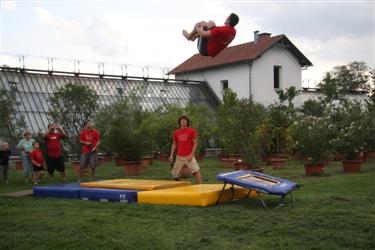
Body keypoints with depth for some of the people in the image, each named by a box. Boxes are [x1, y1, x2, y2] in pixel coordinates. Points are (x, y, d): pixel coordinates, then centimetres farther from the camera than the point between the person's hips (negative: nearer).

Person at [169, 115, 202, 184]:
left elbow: (195, 143, -3)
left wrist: (191, 155, -12)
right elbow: (174, 144, 16)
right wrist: (171, 155, 6)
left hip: (189, 156, -3)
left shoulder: (192, 131, -2)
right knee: (175, 174, 6)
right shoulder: (176, 132, 8)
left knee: (197, 171, -17)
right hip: (179, 156, 3)